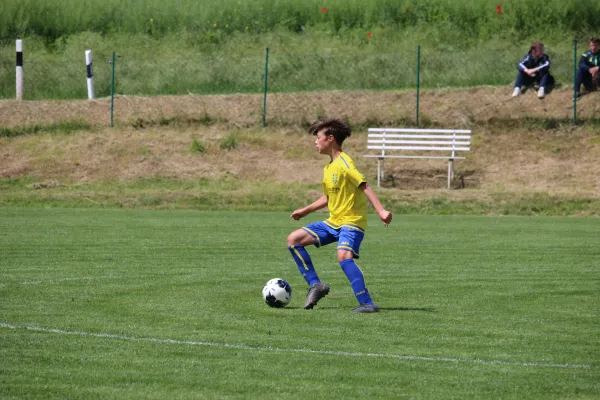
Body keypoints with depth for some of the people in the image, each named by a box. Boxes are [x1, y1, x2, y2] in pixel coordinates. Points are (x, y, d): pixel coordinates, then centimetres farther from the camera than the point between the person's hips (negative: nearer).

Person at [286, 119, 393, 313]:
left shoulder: (344, 163, -14)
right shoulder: (328, 167, 13)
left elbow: (364, 187, -23)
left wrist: (381, 210, -33)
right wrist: (305, 210, 29)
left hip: (351, 221, -9)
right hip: (333, 222, 9)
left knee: (344, 256, -33)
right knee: (293, 239, 3)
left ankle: (367, 303, -30)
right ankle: (315, 285, 6)